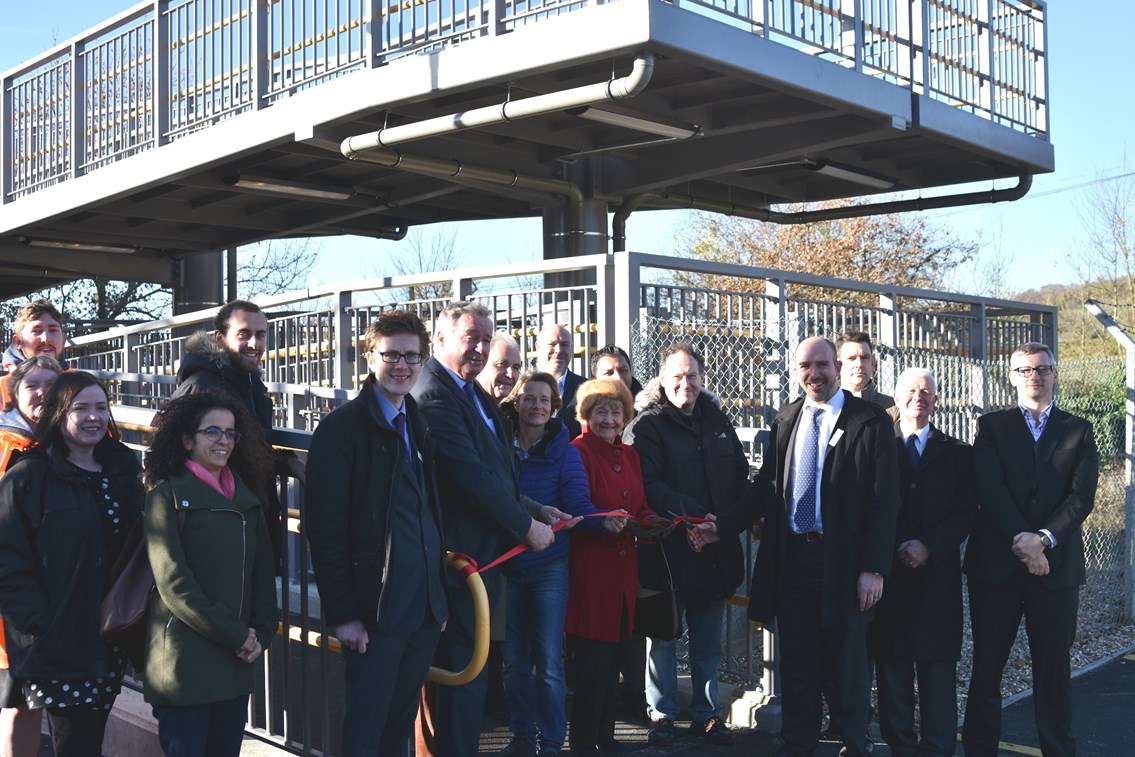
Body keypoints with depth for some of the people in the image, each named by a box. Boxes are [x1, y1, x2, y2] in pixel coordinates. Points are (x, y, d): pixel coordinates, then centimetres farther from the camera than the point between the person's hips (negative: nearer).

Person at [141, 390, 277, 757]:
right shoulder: (168, 495, -6)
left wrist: (261, 634, 0)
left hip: (236, 662, 6)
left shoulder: (245, 497, 12)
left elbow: (263, 572, 14)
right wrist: (235, 635, -12)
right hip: (184, 661, -5)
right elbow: (173, 582, -13)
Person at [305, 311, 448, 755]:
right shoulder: (342, 428, -9)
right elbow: (325, 528, -13)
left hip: (425, 607, 7)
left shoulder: (421, 426, 13)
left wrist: (441, 595, 12)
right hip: (375, 609, -6)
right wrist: (342, 613, -17)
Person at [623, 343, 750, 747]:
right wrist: (691, 514, -24)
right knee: (663, 636, 6)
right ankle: (662, 715, 18)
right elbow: (648, 485, -17)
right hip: (669, 547, -5)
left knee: (708, 639, 14)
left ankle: (706, 712, 26)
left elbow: (740, 475, 17)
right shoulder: (646, 425, -6)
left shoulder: (717, 420, 12)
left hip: (715, 547, 5)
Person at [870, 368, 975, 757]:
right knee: (891, 665, 2)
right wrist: (896, 549, -11)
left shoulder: (958, 453, 11)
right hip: (889, 571, 0)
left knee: (938, 666, 1)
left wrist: (929, 546, -11)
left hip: (938, 574, 0)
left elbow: (966, 512, 2)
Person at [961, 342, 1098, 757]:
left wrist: (1044, 538, -15)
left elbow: (1082, 496, -2)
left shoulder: (1079, 431, 10)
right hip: (996, 563, 0)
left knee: (1054, 670, 6)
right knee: (986, 665, 5)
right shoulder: (992, 426, 7)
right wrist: (1020, 541, -16)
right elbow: (989, 490, -5)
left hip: (1056, 564, 1)